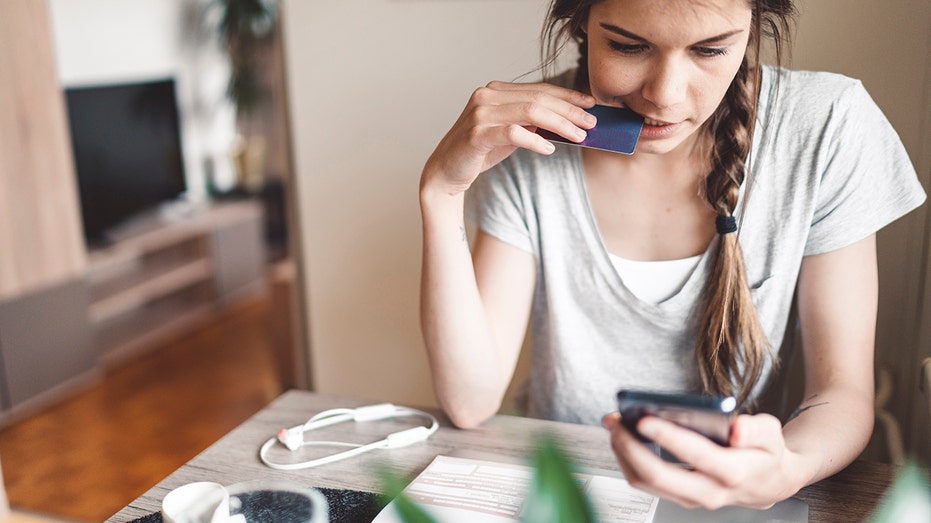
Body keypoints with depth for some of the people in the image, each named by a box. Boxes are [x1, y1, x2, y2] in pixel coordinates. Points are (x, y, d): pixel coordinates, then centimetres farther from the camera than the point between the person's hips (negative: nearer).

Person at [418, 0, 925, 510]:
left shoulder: (827, 126, -12)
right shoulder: (531, 133, -11)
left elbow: (844, 392, -9)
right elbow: (471, 402, -14)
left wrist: (785, 473, -31)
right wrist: (442, 191, -23)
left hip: (728, 488, 2)